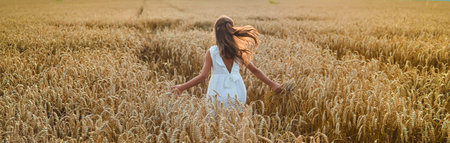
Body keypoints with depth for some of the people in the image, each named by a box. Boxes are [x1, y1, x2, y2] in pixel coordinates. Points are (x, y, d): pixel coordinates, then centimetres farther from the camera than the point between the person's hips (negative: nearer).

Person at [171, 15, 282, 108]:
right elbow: (255, 71, 5)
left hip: (218, 94, -3)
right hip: (237, 93, 3)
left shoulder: (211, 53, -8)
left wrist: (182, 87, -9)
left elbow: (202, 76, -13)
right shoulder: (239, 51, 2)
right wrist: (272, 84, 13)